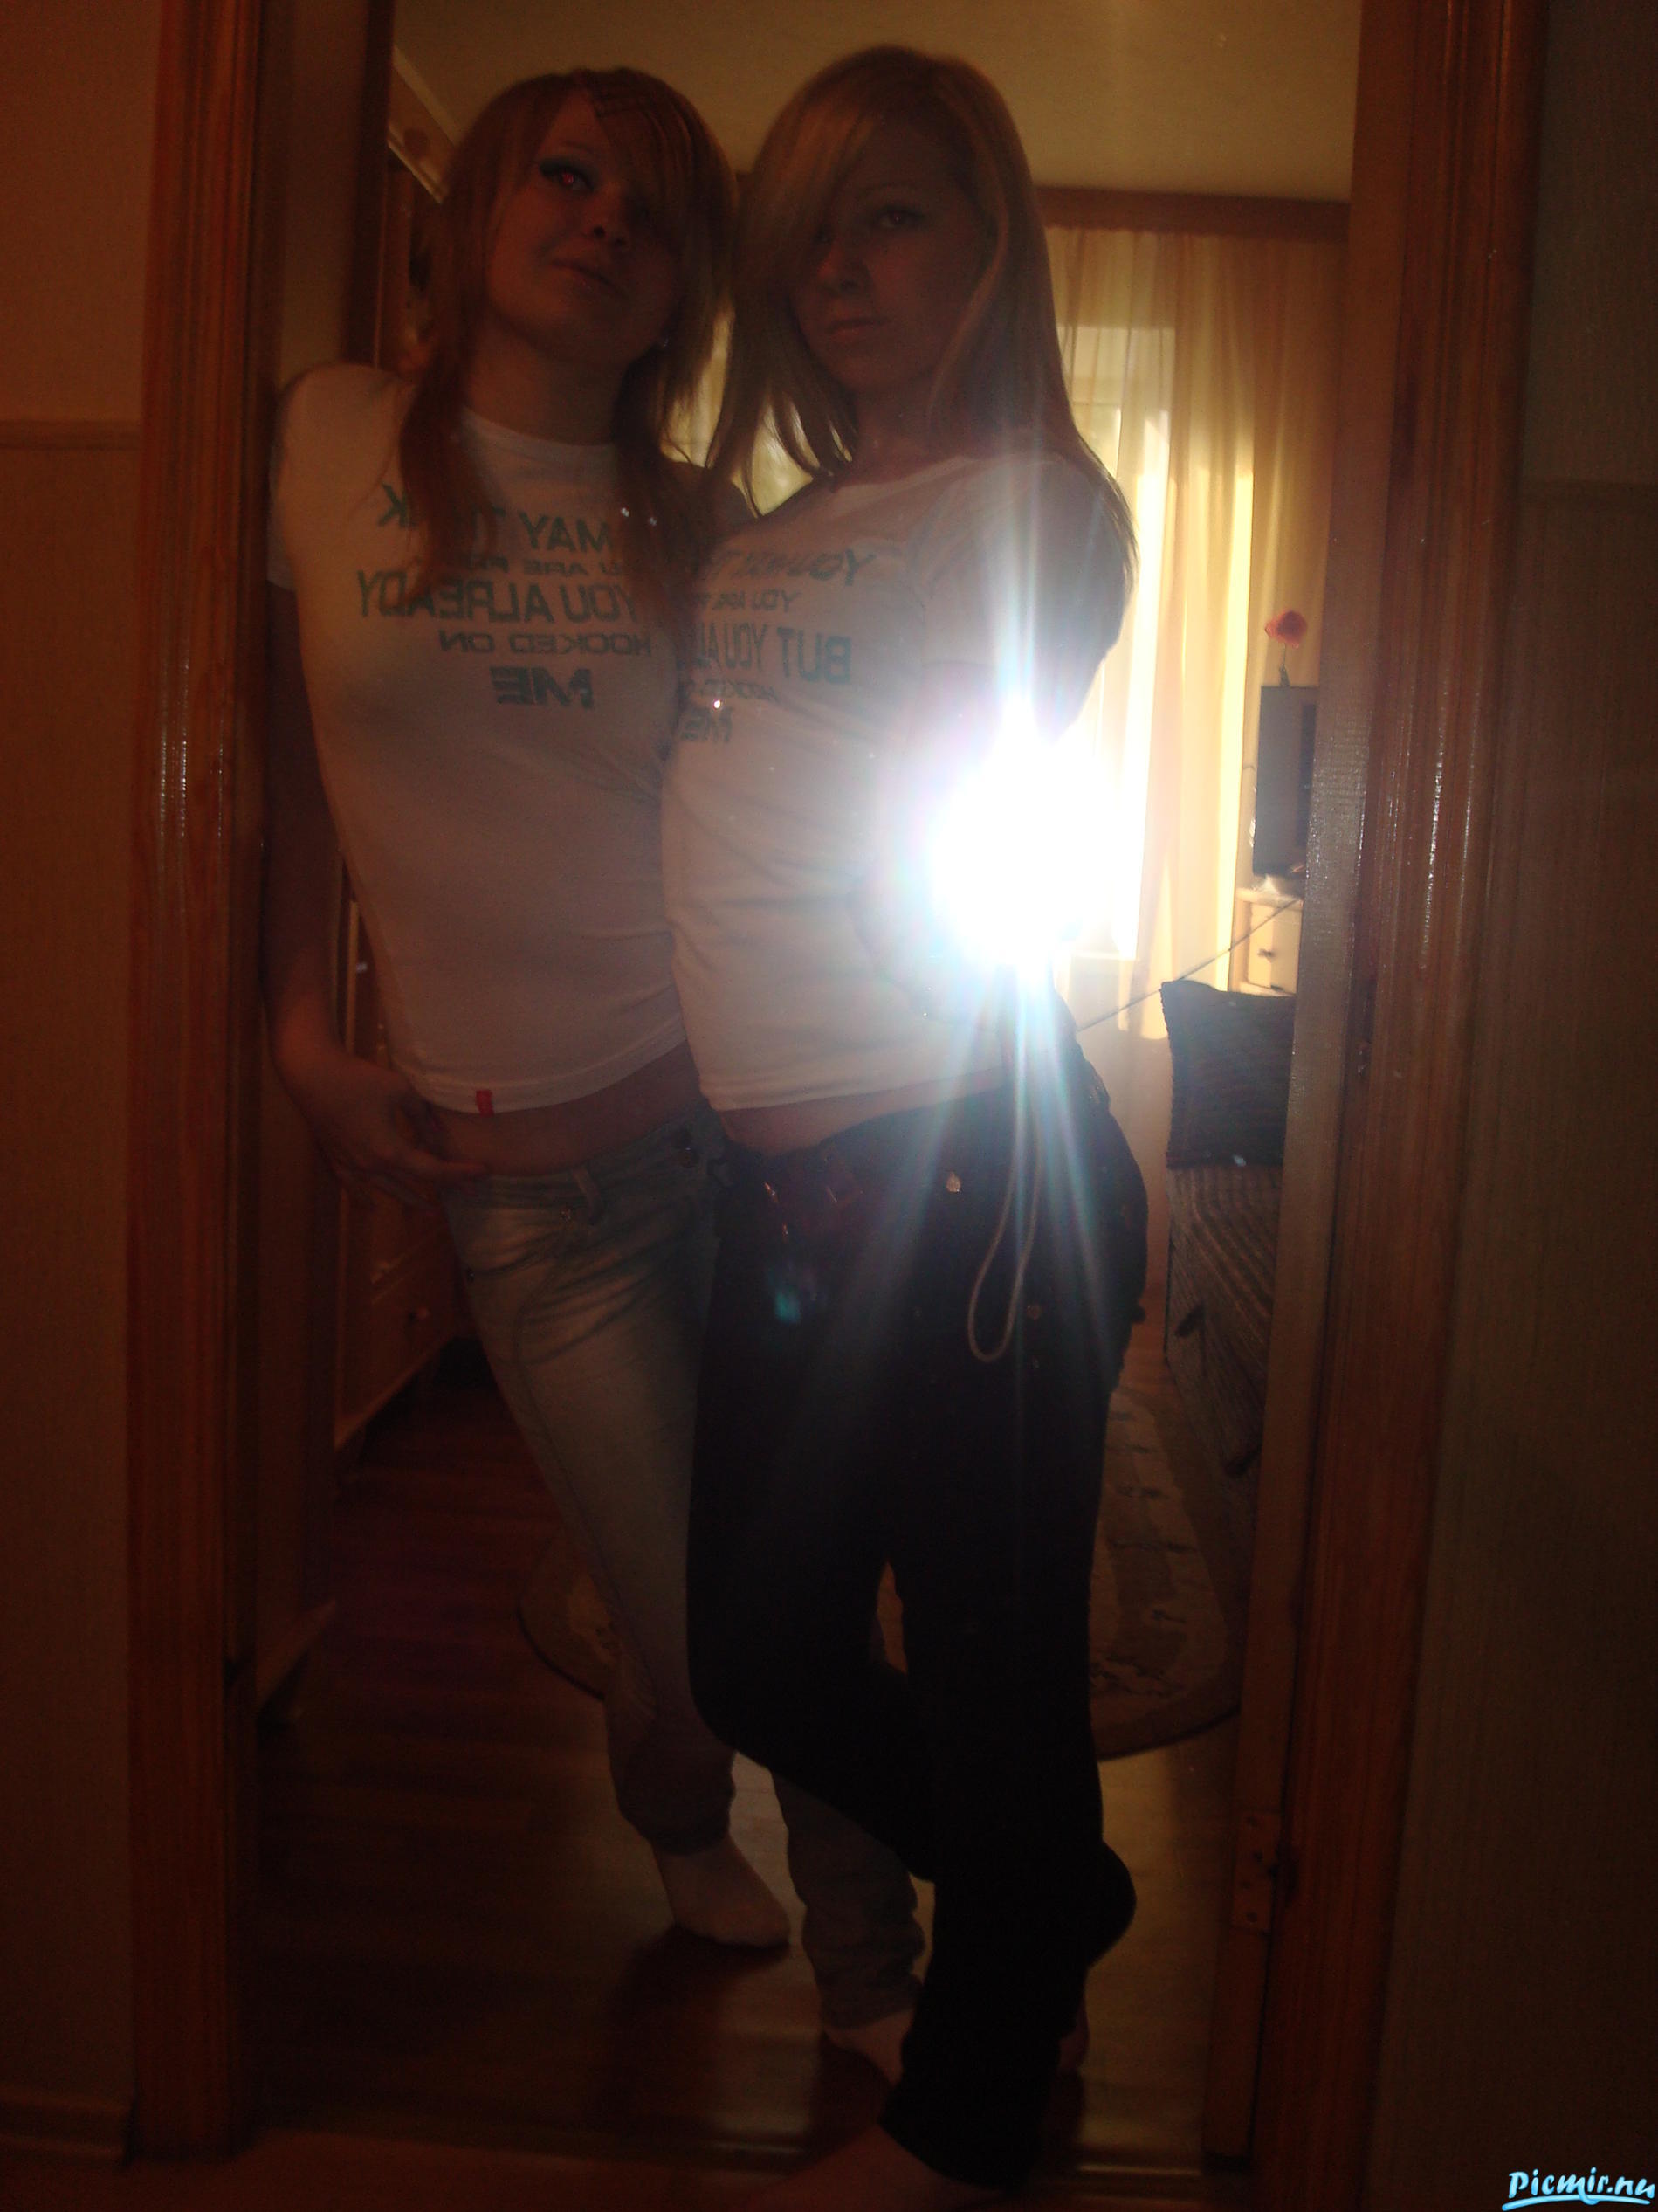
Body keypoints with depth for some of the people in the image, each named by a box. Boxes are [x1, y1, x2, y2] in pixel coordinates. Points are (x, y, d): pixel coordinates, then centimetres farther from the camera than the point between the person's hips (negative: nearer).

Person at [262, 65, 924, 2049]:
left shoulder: (692, 529, 8)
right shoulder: (337, 438, 4)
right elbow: (287, 764, 9)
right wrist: (302, 1044, 1)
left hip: (744, 1114, 2)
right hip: (524, 1165, -1)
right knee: (700, 1634, 3)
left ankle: (871, 1986, 34)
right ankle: (670, 1803, 42)